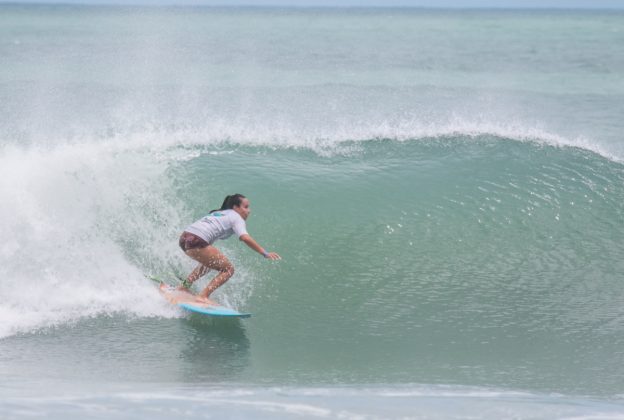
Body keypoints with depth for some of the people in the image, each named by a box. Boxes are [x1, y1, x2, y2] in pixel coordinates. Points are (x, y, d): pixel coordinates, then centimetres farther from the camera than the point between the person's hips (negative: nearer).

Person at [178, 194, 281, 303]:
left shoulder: (219, 213, 30)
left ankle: (184, 287, 32)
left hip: (185, 237, 9)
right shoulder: (236, 217, 4)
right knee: (228, 269, -3)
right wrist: (265, 253, -16)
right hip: (196, 241, -9)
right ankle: (203, 296, -14)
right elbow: (245, 238, -12)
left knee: (209, 262, 35)